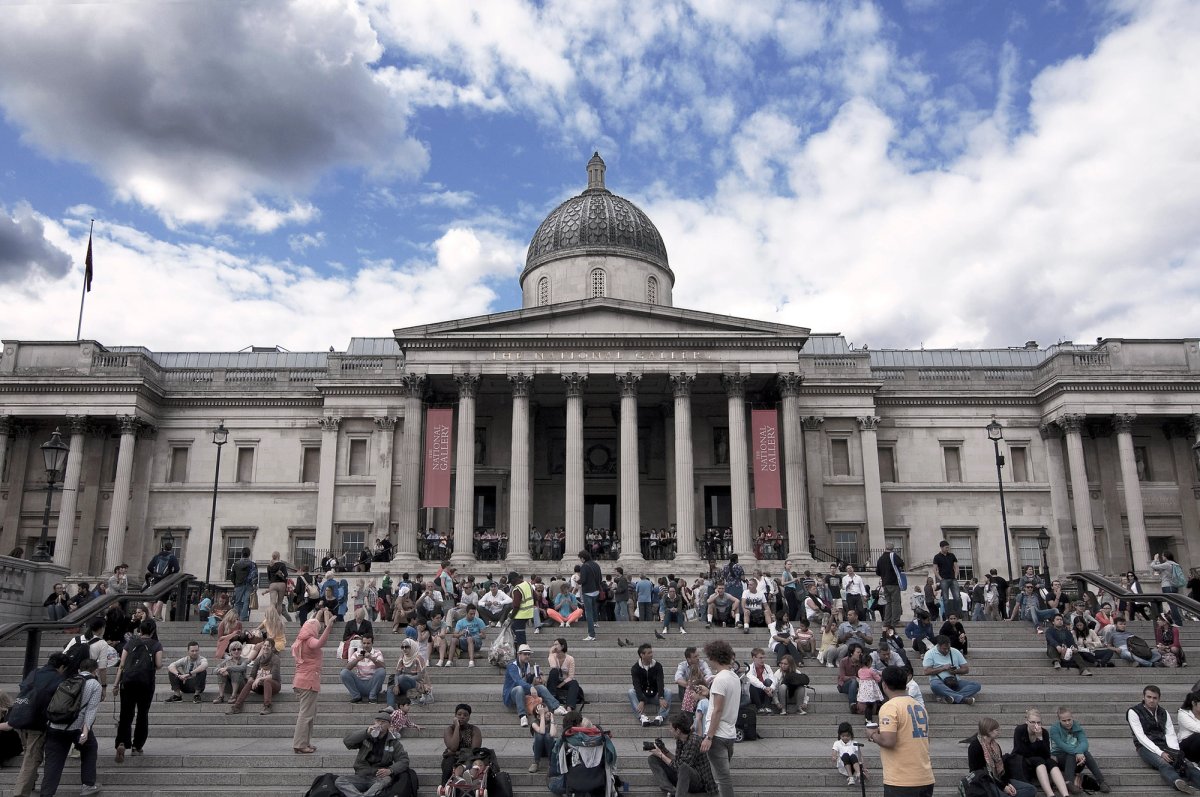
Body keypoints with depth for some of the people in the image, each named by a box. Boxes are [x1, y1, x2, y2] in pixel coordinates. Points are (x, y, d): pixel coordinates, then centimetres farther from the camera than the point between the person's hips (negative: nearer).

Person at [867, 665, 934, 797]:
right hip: (925, 779, 8)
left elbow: (888, 741, -23)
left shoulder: (890, 706, -13)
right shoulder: (919, 706, 12)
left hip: (901, 781, -8)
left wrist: (873, 735, -2)